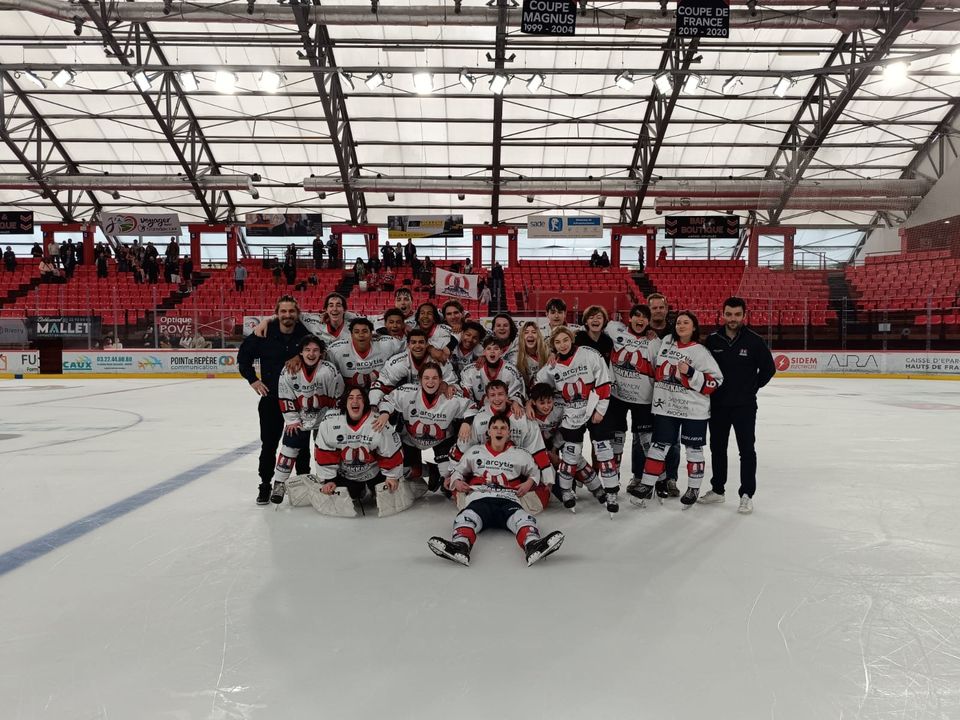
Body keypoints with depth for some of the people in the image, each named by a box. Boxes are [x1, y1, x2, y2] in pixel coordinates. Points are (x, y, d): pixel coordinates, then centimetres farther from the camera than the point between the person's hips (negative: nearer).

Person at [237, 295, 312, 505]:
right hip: (271, 398, 0)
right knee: (269, 444, 6)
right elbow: (243, 355, 5)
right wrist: (252, 379, -2)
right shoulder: (265, 334, -8)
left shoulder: (306, 334, -9)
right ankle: (265, 485, 19)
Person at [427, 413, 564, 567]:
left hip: (508, 500, 0)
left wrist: (529, 482, 11)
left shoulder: (520, 455, 23)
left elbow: (534, 471, 33)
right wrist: (457, 481, 9)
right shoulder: (474, 452, 23)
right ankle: (460, 546, -65)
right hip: (479, 498, 0)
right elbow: (458, 470, 31)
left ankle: (533, 545, -65)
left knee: (522, 518, -36)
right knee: (467, 517, -37)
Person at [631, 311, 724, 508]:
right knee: (658, 446, 6)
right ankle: (647, 485, 13)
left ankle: (693, 488, 23)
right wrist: (657, 387, 15)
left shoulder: (701, 352, -7)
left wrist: (690, 373, -20)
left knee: (693, 449, 8)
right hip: (665, 407, 3)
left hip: (693, 410, -3)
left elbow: (715, 382, -11)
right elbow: (656, 368, 21)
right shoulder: (665, 342, 6)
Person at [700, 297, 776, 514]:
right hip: (717, 404, 3)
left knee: (747, 450, 0)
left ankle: (747, 495, 10)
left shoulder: (754, 341, -8)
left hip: (744, 406, -3)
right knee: (717, 448, 13)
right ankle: (717, 490, 27)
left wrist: (752, 387, 0)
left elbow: (769, 368, 0)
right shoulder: (712, 340, -1)